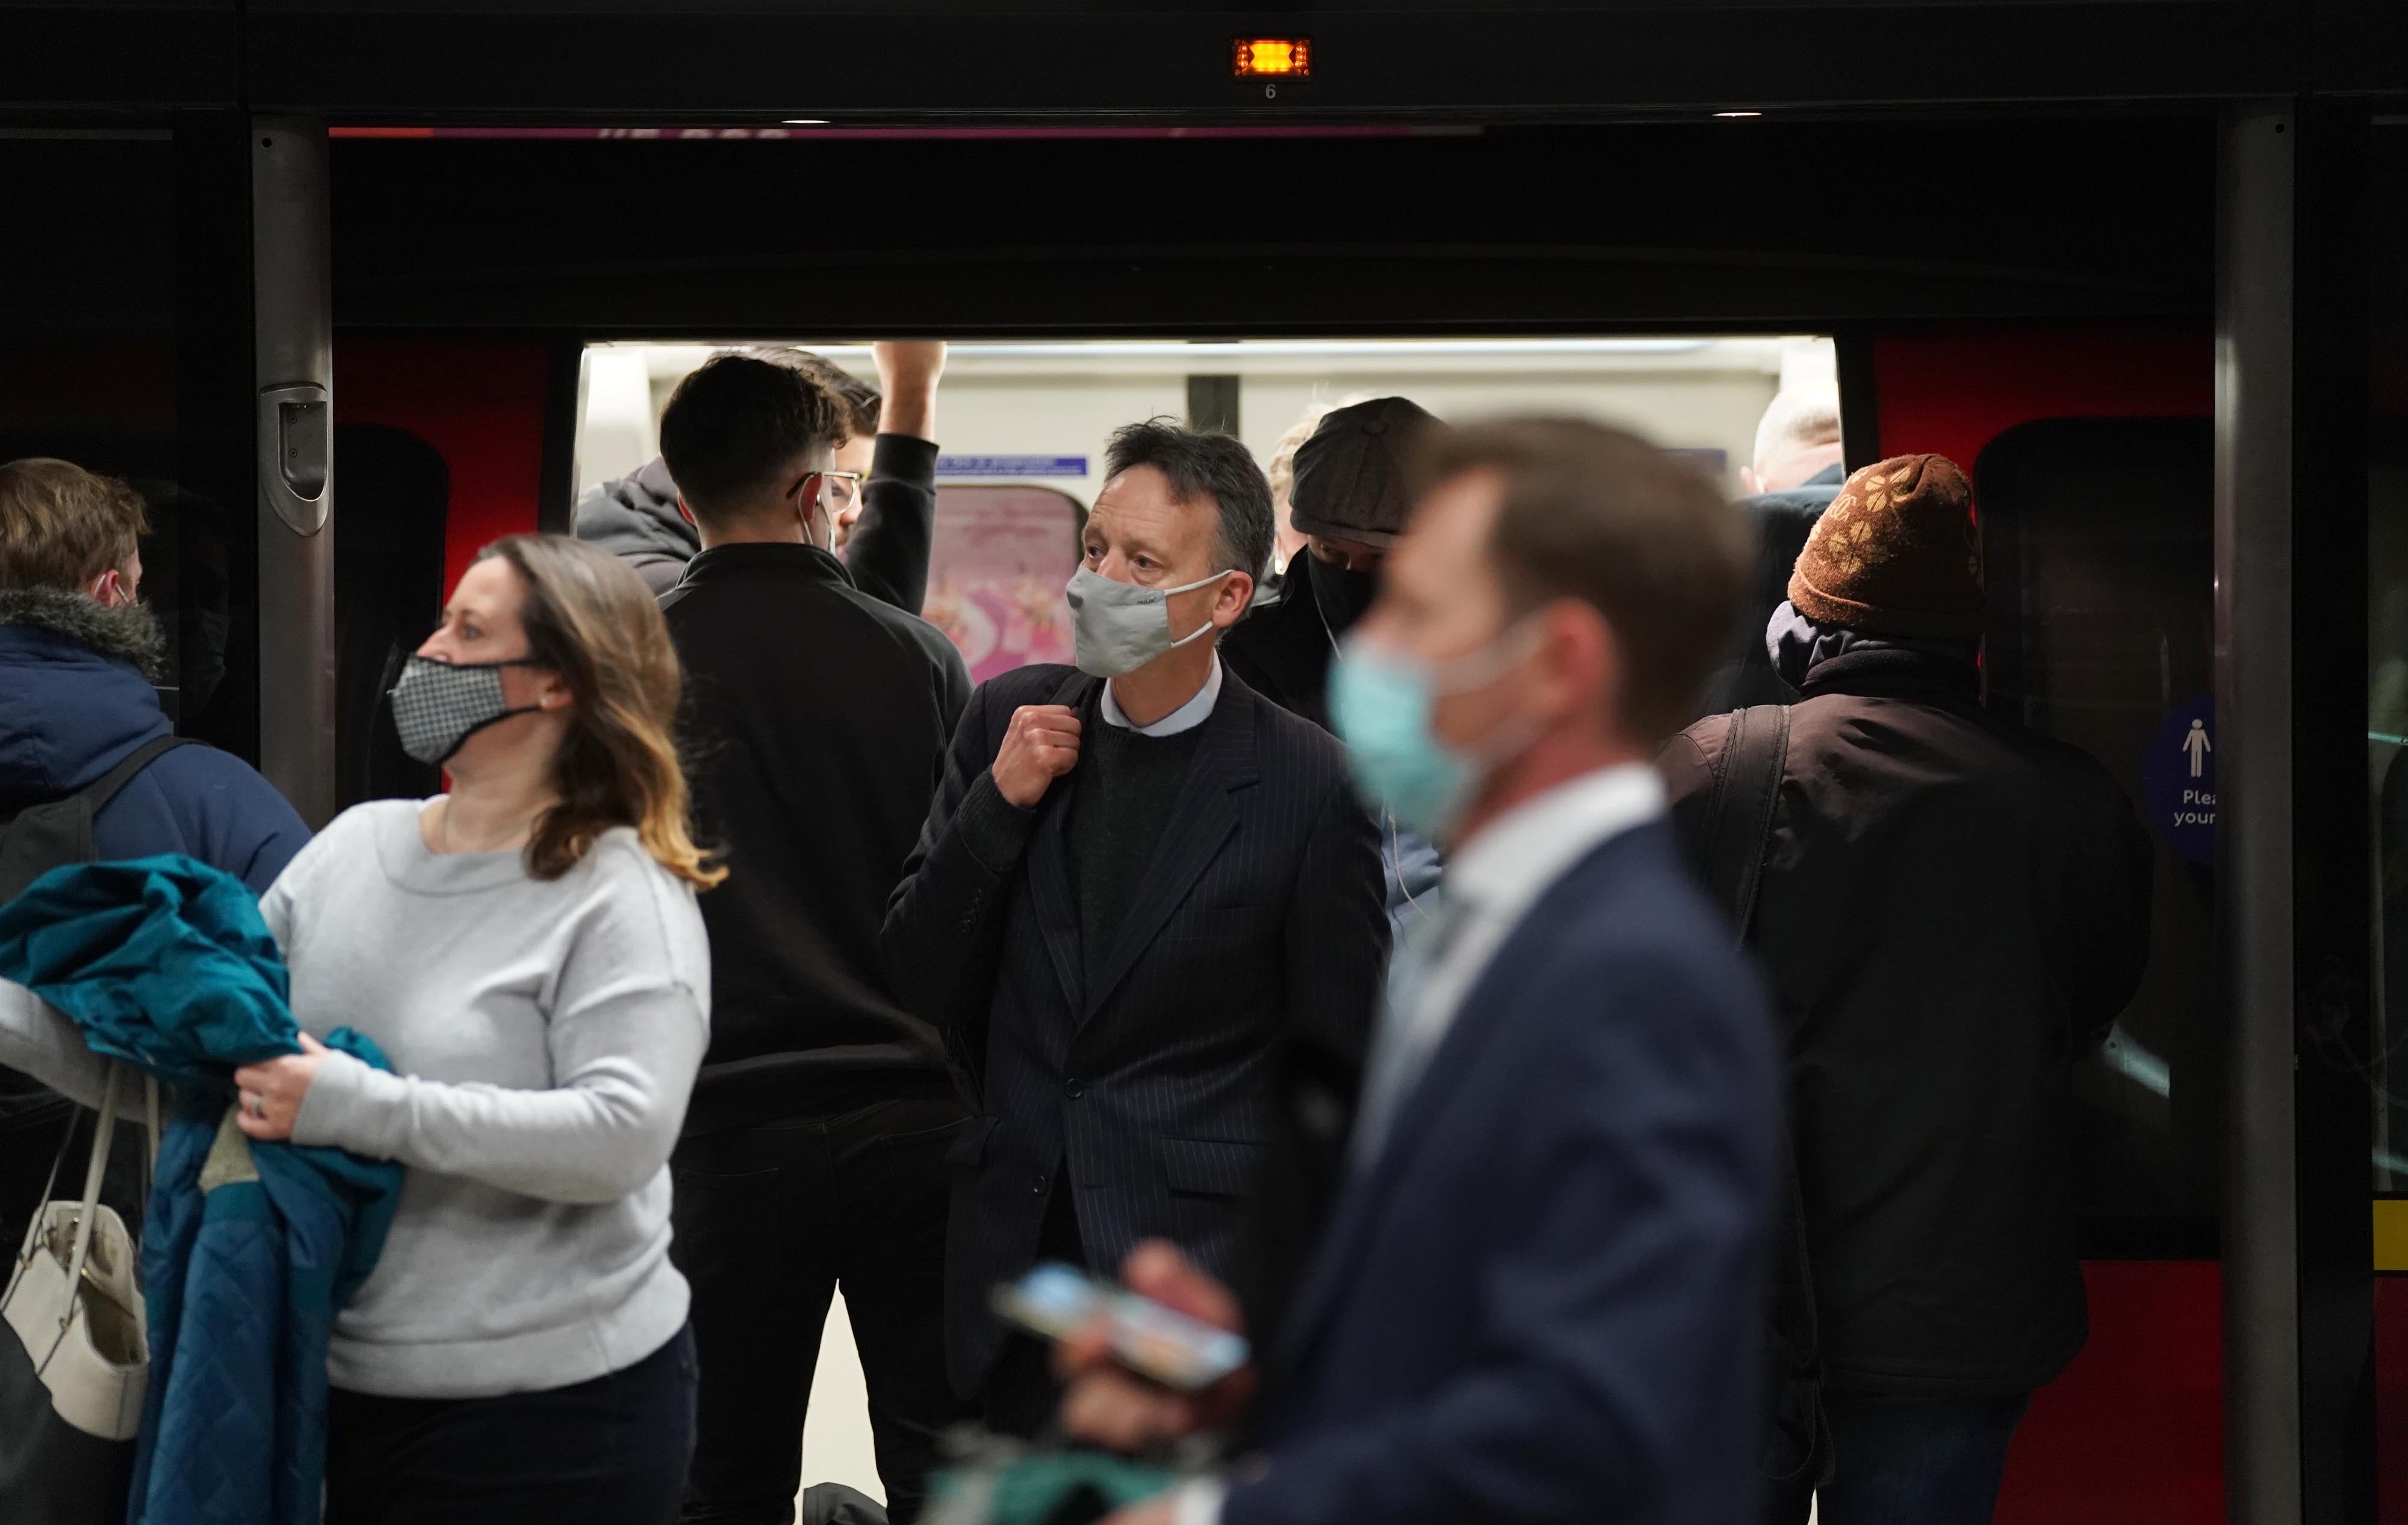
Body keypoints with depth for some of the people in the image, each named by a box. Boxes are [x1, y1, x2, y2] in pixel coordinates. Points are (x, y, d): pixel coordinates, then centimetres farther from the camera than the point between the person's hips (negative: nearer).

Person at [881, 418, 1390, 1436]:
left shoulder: (1304, 784, -7)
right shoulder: (1012, 721, 5)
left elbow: (1348, 1063, 0)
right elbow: (921, 981, 5)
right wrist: (999, 802, -9)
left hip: (1202, 1274, -4)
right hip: (1016, 1257, 4)